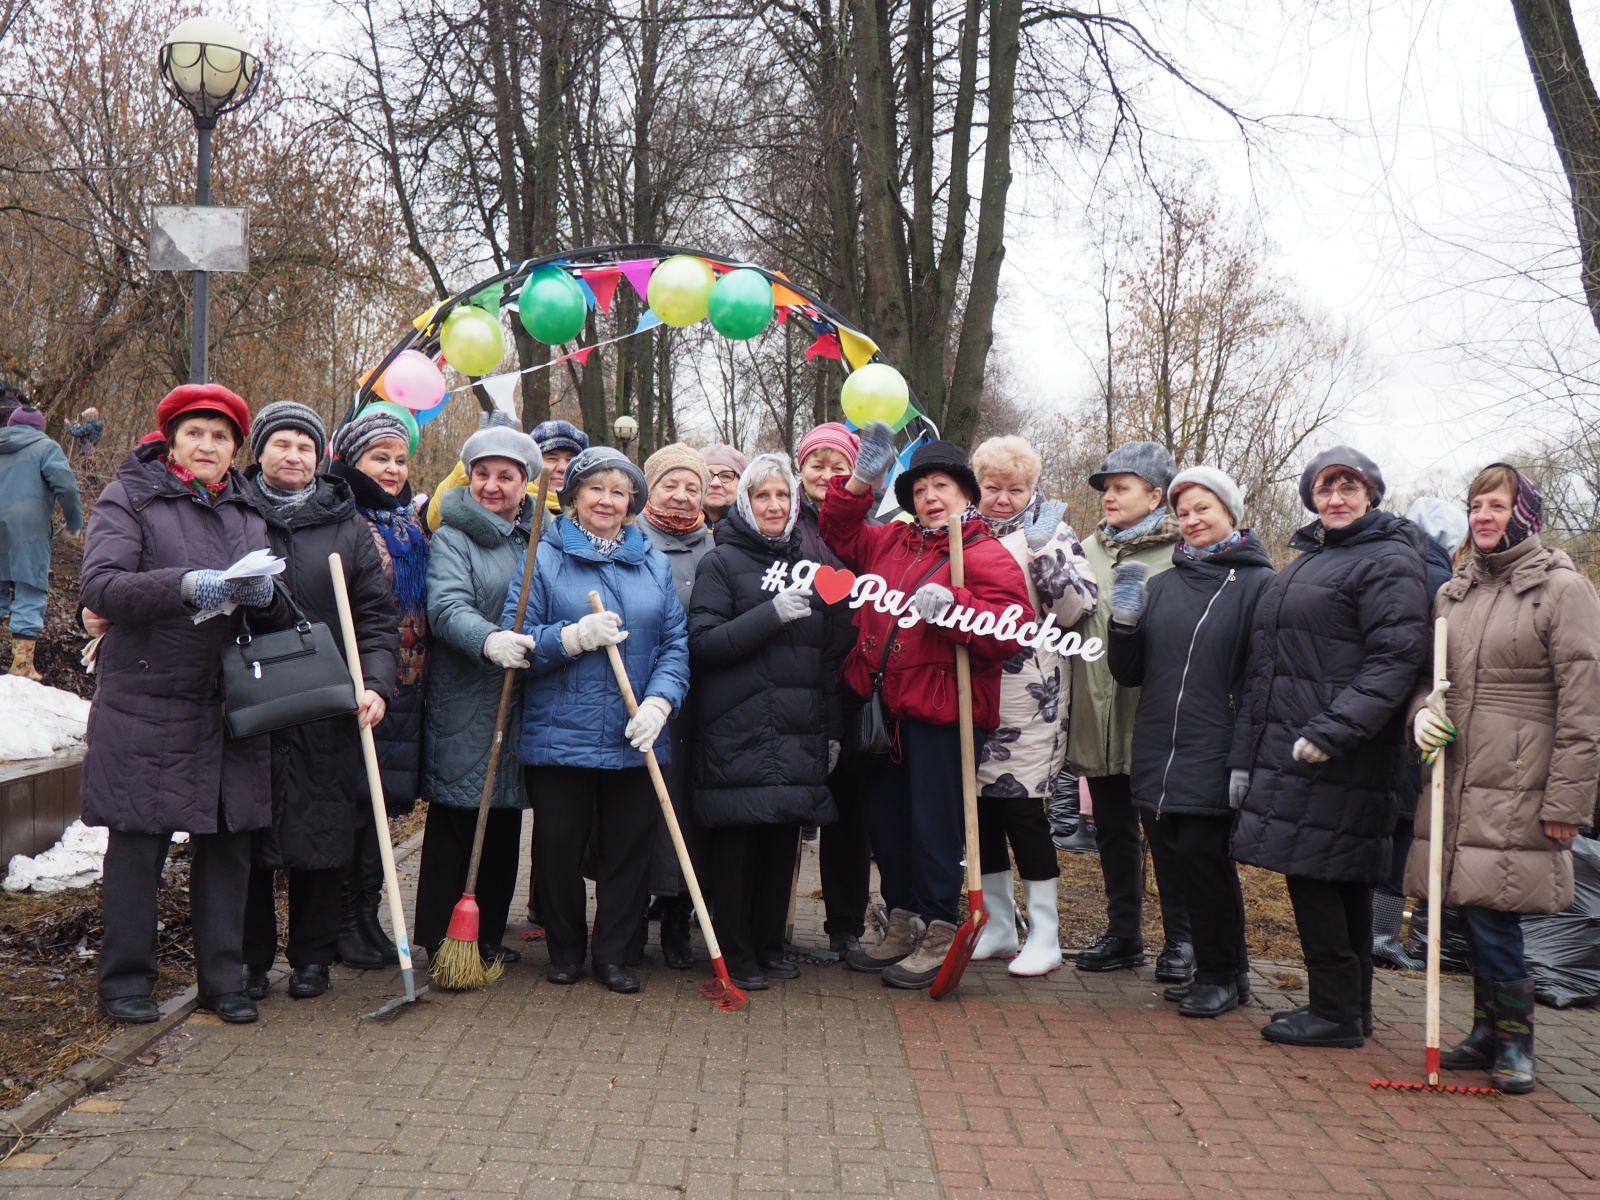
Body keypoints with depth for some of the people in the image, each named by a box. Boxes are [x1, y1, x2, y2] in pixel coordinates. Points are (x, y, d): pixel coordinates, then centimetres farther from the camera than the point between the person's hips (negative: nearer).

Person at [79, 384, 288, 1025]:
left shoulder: (249, 510, 16)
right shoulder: (128, 497, 1)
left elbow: (280, 615, 14)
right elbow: (100, 586, -13)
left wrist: (266, 595, -10)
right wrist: (185, 584, -27)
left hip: (230, 707, 4)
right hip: (144, 703, -4)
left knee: (226, 842, 6)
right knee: (137, 845, 2)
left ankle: (222, 979, 17)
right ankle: (125, 980, 15)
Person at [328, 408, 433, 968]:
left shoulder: (413, 524, 18)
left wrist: (421, 680, 20)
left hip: (403, 692, 7)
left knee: (379, 802, 11)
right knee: (351, 803, -2)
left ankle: (368, 918, 21)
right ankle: (344, 924, 10)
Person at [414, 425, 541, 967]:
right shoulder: (452, 537, -3)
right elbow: (447, 606, -18)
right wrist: (489, 640, -37)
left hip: (520, 706, 5)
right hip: (462, 704, -5)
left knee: (504, 825, 12)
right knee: (453, 823, -1)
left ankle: (488, 937, 24)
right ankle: (439, 941, 9)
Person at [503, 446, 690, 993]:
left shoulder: (654, 565, 11)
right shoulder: (543, 558, 2)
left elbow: (675, 642, 6)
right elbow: (514, 639, -4)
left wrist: (659, 701, -9)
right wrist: (575, 637, -18)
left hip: (634, 740, 2)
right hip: (558, 736, -2)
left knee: (629, 848, 7)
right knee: (558, 847, 6)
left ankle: (614, 955, 22)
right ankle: (565, 950, 25)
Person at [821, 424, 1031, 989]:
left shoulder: (987, 556, -5)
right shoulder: (892, 542, 15)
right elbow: (840, 534, 26)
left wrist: (951, 606, -28)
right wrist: (860, 481, 10)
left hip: (942, 713, -7)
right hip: (885, 709, 7)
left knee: (934, 824, -2)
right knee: (886, 819, 15)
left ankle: (938, 936, 11)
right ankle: (902, 926, 29)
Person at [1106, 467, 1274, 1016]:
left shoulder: (1257, 584, -3)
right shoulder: (1161, 585, 14)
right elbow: (1129, 673, 15)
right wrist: (1124, 625, -4)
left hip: (1216, 755, -5)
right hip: (1163, 752, 5)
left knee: (1201, 853, -8)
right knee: (1193, 856, 10)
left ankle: (1221, 975, 9)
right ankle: (1226, 969, 24)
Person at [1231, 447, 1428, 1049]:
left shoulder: (1389, 560, -6)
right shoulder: (1304, 560, 21)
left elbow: (1395, 659, -17)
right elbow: (1265, 670, 21)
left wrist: (1333, 731, -24)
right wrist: (1244, 755, 17)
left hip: (1341, 755, -8)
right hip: (1287, 746, 8)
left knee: (1316, 874, -6)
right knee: (1343, 882, 13)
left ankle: (1336, 1011, 4)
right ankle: (1350, 1005, 21)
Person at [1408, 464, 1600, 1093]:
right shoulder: (1453, 592, 14)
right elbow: (1430, 675, 23)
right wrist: (1424, 710, -1)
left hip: (1518, 786, -6)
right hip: (1456, 781, 6)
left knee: (1491, 912, -6)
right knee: (1472, 912, 10)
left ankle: (1516, 1041, 12)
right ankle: (1487, 1034, 24)